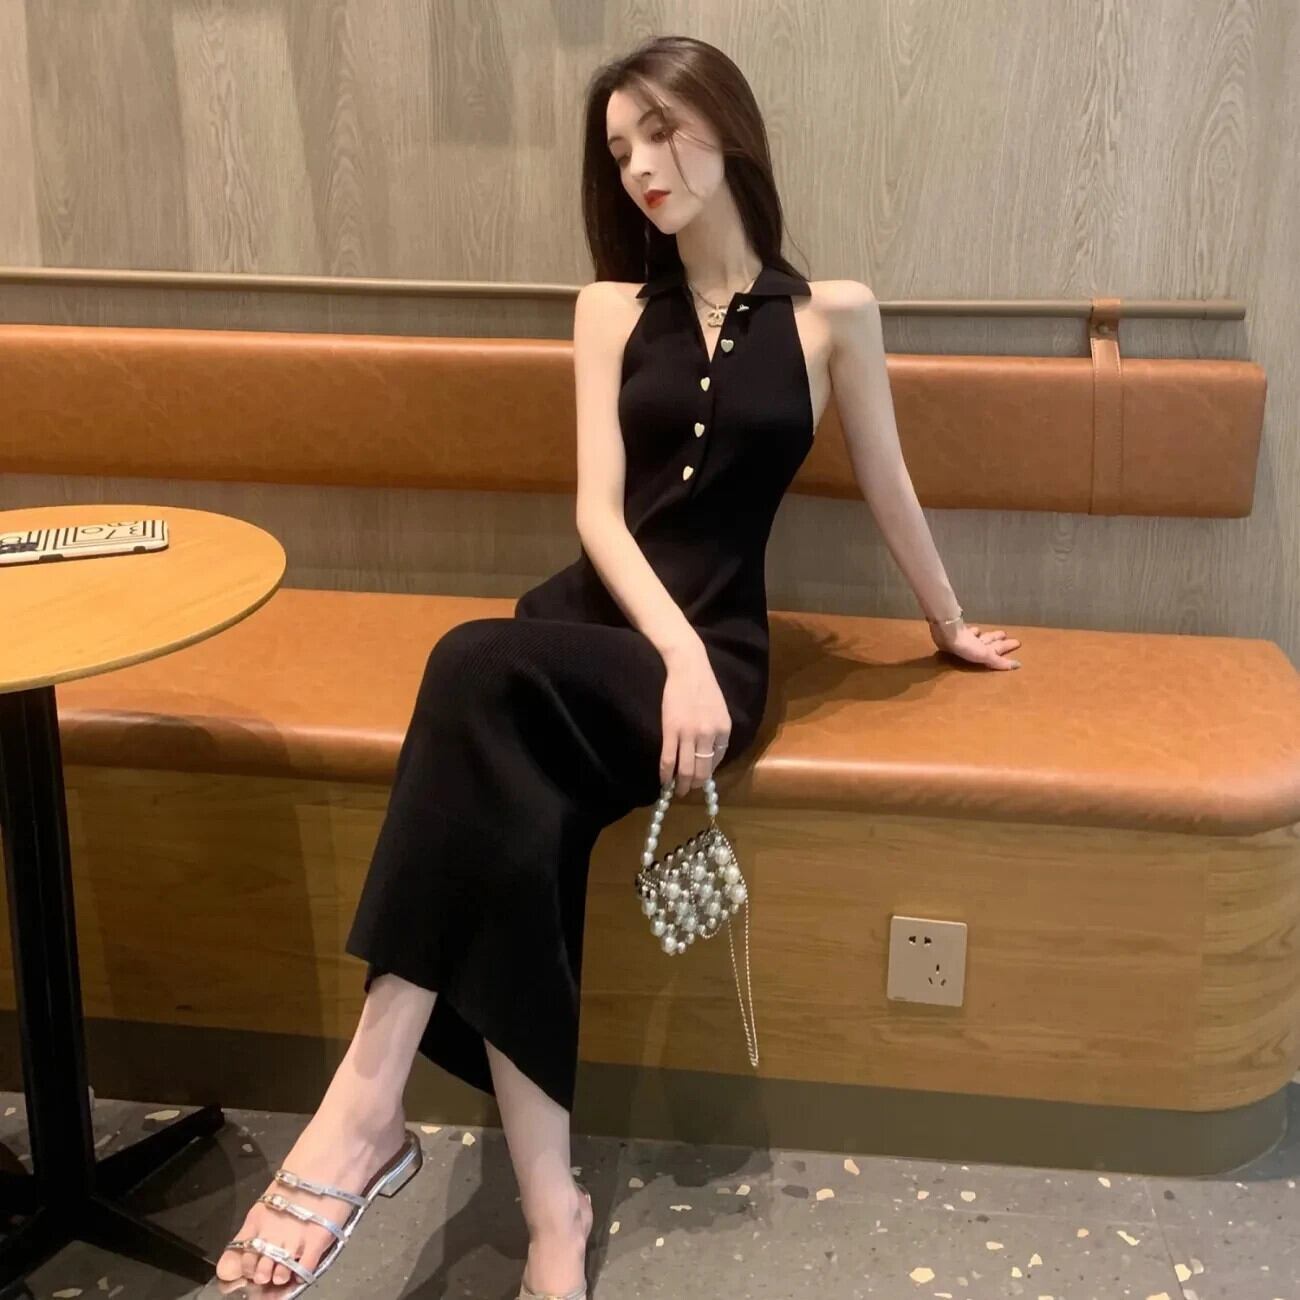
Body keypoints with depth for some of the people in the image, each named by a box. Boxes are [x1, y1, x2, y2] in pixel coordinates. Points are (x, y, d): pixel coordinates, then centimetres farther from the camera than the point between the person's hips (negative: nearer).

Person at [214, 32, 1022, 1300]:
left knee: (478, 669, -35)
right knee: (516, 829, -32)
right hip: (590, 623, 3)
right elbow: (598, 508, 1)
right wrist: (673, 653, -16)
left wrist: (950, 626, 30)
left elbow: (888, 485, 18)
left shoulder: (832, 313, 5)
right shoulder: (611, 309, 11)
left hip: (714, 647, -3)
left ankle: (369, 1091, -34)